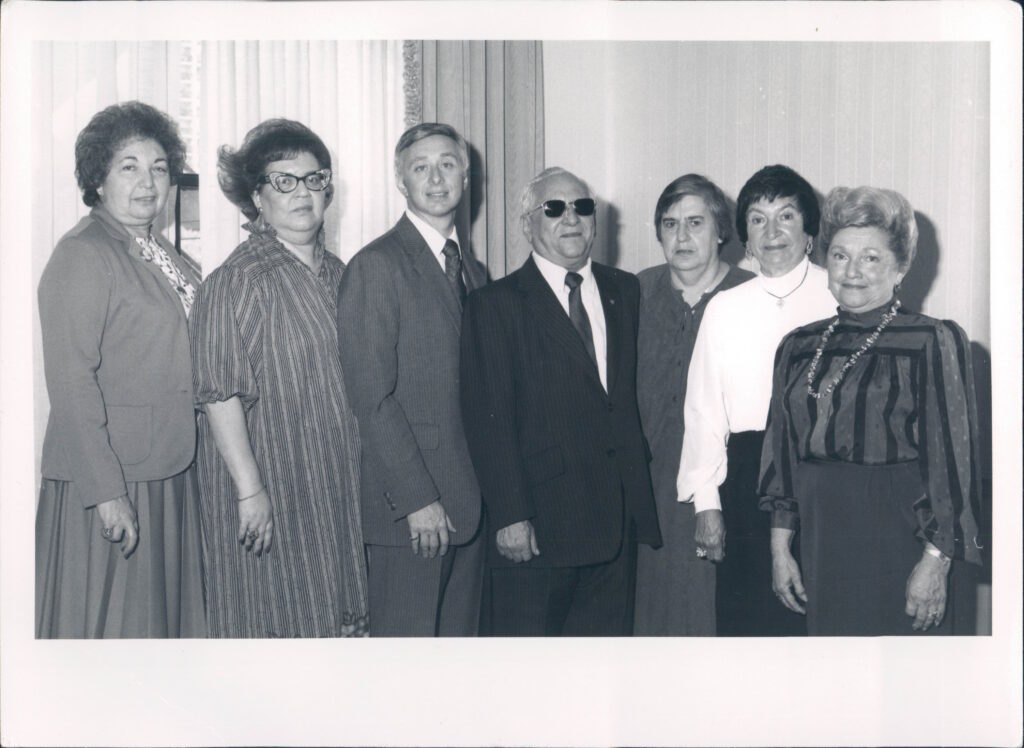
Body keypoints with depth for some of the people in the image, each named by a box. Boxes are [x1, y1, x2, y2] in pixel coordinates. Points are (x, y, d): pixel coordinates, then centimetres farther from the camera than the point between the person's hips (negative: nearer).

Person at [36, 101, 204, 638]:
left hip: (166, 472, 8)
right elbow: (71, 382, -19)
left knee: (162, 613, 16)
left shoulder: (159, 252, 12)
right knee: (105, 619, 3)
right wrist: (106, 491, -23)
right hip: (107, 478, -8)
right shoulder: (82, 255, -13)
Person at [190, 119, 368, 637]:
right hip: (269, 489, -7)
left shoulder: (337, 273, 11)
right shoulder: (234, 281, -11)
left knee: (338, 615, 11)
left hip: (336, 487, 7)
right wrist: (250, 490, -21)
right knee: (274, 618, 0)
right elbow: (219, 395, -17)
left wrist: (363, 473, 14)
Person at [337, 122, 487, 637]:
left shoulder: (474, 272, 17)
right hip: (410, 509, -7)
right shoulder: (376, 266, -7)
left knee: (461, 635, 12)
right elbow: (372, 396, -13)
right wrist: (417, 498, -16)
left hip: (470, 501, 7)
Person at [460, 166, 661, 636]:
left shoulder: (624, 291, 13)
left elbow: (636, 395, 13)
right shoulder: (496, 304, -3)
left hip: (618, 521, 5)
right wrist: (510, 517, -14)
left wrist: (639, 497, 6)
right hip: (536, 527, -4)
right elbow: (489, 420, -8)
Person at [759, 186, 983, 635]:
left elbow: (952, 458, -8)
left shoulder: (933, 342, -5)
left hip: (898, 539, -4)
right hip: (821, 543, 5)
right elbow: (783, 447, 12)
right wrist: (780, 548, 9)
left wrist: (935, 563, -13)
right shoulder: (800, 346, 10)